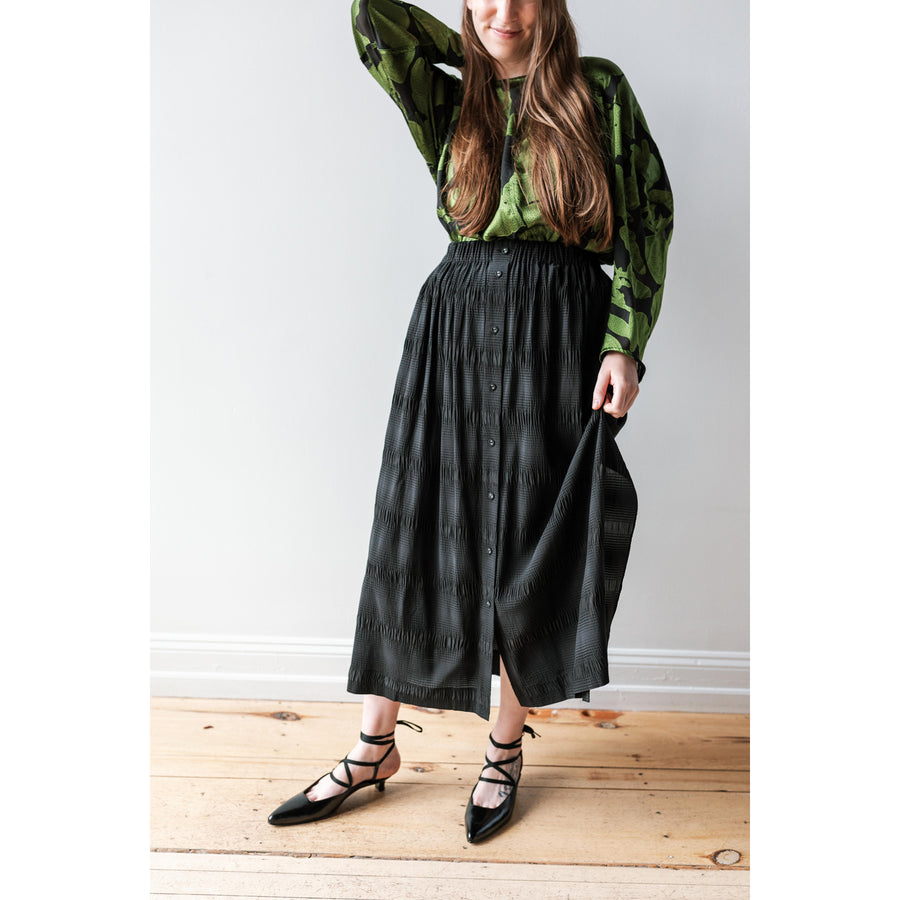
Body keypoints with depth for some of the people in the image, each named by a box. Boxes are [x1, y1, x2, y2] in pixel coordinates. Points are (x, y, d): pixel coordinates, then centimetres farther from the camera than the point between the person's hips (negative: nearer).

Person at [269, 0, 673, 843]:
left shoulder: (599, 90, 8)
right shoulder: (448, 102, 14)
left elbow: (647, 216, 3)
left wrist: (625, 342, -7)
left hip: (555, 337, -2)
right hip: (452, 330, 2)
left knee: (526, 552, 3)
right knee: (412, 540, 3)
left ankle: (505, 750, 24)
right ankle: (374, 747, 21)